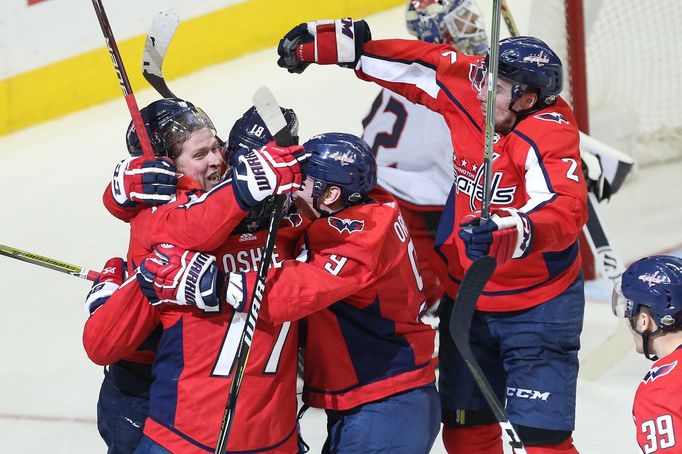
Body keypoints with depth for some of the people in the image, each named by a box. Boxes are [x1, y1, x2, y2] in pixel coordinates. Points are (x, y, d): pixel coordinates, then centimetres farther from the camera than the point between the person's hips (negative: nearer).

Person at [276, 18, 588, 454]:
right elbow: (415, 62, 5)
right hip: (466, 297, 7)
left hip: (537, 305, -7)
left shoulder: (550, 134, -25)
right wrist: (328, 42, 4)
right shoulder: (467, 87, -7)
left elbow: (566, 212, -39)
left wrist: (510, 233, -57)